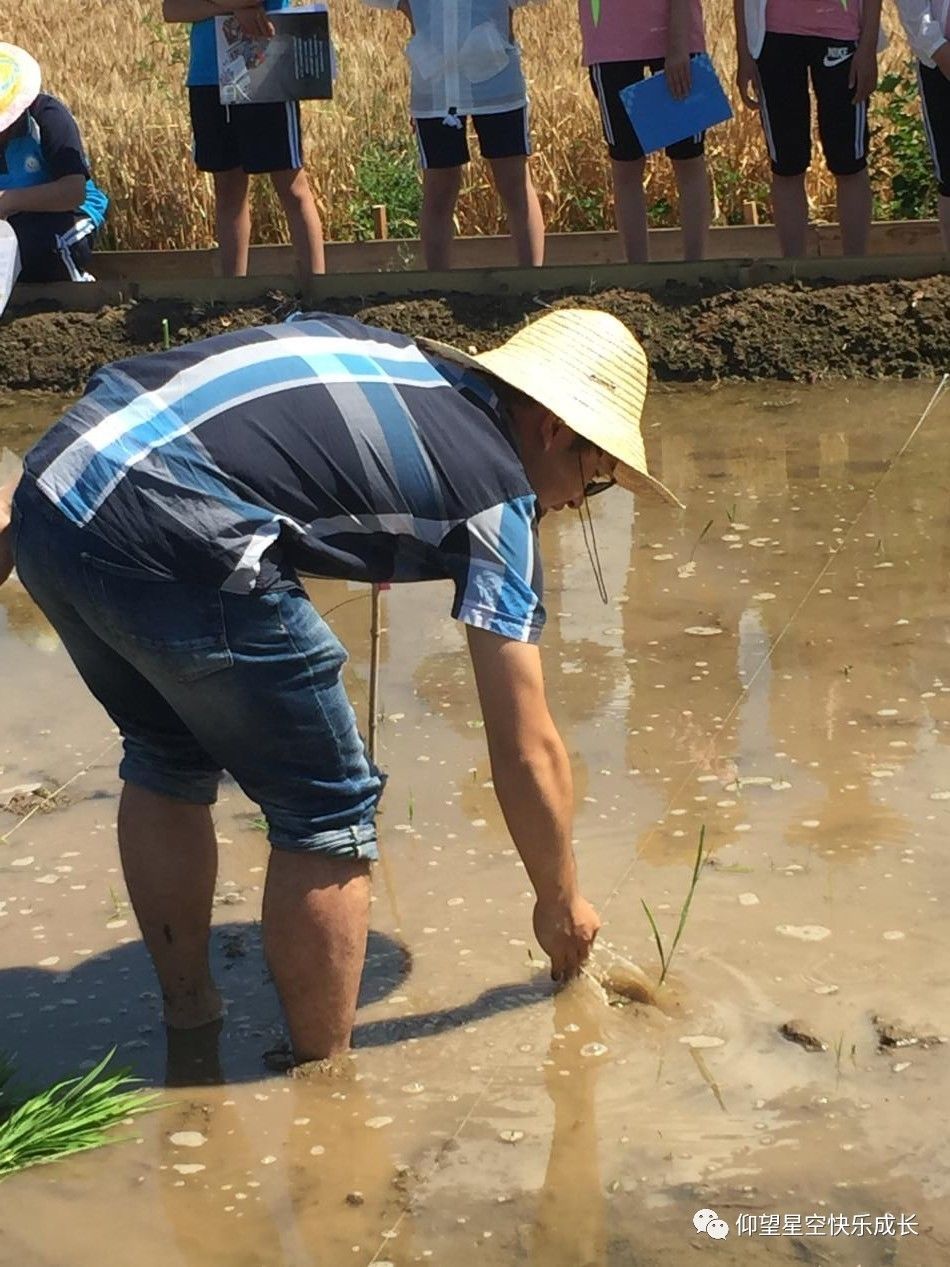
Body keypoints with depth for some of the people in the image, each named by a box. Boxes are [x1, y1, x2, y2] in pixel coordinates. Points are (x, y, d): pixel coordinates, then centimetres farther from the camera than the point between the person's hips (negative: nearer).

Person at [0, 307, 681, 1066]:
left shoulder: (380, 351, 25)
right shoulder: (497, 498, 7)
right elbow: (526, 753, 10)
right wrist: (561, 903, 25)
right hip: (167, 543, -8)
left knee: (167, 761, 28)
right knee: (330, 812, 10)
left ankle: (190, 1032, 40)